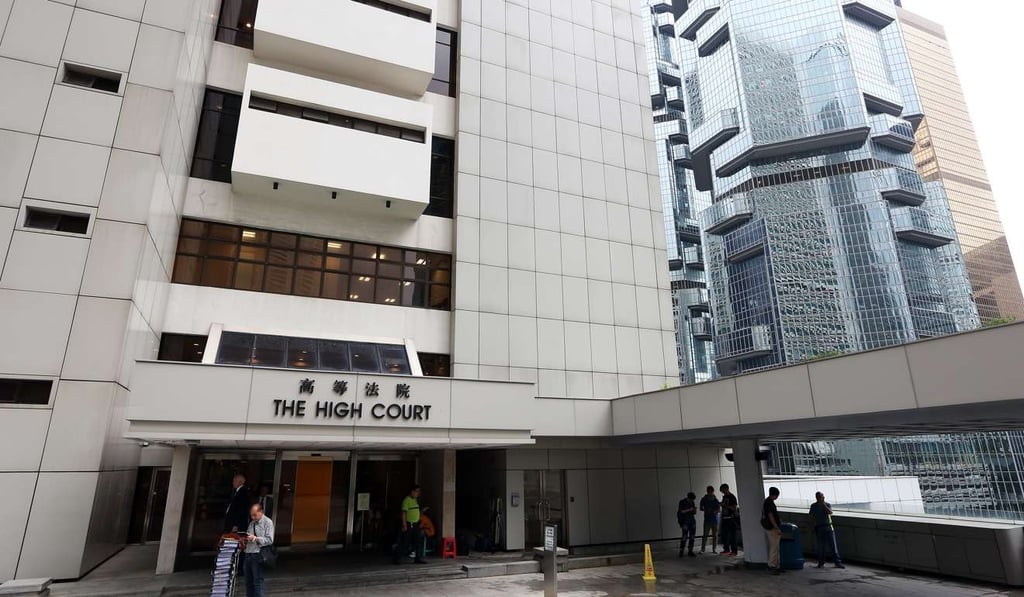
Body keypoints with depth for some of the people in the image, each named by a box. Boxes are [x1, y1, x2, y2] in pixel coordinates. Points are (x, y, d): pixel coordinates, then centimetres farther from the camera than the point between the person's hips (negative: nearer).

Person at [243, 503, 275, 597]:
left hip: (258, 555, -7)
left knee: (258, 582, -6)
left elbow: (269, 540, -12)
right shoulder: (251, 523, 17)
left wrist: (255, 538, -18)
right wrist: (245, 540, 4)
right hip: (248, 554, 7)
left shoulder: (268, 522, -4)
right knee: (248, 581, 11)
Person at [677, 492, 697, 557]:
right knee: (685, 536, -12)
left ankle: (690, 551, 9)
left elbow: (694, 513, 16)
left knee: (692, 536, 2)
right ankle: (681, 551, -6)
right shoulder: (682, 502, -4)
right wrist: (689, 509, -20)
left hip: (692, 521, 6)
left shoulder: (692, 502, 12)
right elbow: (681, 511, -11)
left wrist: (695, 510, -6)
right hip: (685, 521, -6)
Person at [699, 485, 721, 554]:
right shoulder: (704, 499, 5)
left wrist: (716, 511, -13)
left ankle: (714, 549, 10)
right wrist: (706, 510, -11)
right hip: (707, 519, -2)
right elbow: (701, 508, 9)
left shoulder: (716, 500, 7)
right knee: (705, 535, -7)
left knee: (715, 535, 1)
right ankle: (702, 549, -4)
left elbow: (720, 509, 9)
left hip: (715, 519, 2)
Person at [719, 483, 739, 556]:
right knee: (724, 534, 9)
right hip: (724, 518, 8)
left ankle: (734, 550, 0)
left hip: (730, 518, -8)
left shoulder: (732, 497, -8)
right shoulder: (724, 497, 15)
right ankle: (726, 549, 18)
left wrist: (725, 505, -19)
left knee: (732, 535, -5)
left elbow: (734, 508, -13)